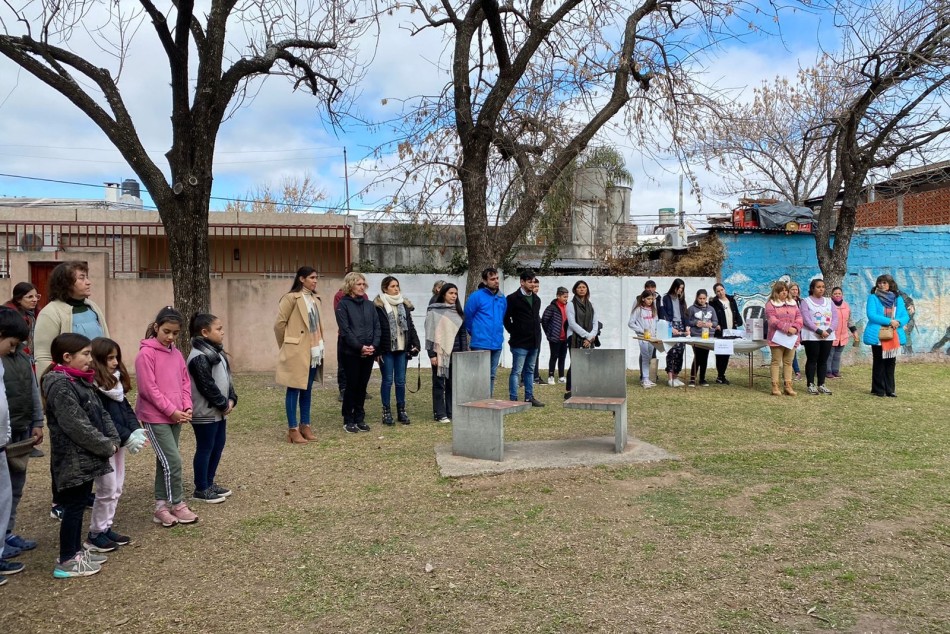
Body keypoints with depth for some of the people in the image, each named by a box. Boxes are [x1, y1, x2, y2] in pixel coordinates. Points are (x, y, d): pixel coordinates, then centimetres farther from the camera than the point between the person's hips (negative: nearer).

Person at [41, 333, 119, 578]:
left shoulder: (81, 381, 12)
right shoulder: (60, 385, -18)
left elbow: (101, 413, 14)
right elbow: (77, 425, -23)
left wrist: (113, 440, 0)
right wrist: (106, 447, -17)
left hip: (86, 457, 9)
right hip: (73, 459, -9)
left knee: (79, 505, 18)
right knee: (73, 506, 0)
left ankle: (76, 550, 30)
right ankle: (67, 561, 10)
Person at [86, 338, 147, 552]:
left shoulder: (116, 381, 10)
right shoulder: (92, 385, -17)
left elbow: (126, 408, 10)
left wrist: (136, 430, -5)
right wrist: (127, 437, -22)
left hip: (118, 442, 9)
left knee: (117, 488, 14)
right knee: (108, 490, -1)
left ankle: (106, 528, 25)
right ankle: (95, 535, 12)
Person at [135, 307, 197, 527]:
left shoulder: (176, 354, 9)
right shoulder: (146, 353, -11)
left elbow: (185, 381, 13)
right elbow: (148, 388, -15)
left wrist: (187, 407, -1)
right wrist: (171, 410, -14)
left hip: (176, 416, 7)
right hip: (156, 417, -7)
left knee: (165, 462, 13)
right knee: (173, 461, -7)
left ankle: (161, 506, 21)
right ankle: (178, 505, 7)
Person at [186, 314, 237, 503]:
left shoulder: (217, 352, 11)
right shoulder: (199, 357, -20)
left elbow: (227, 378, 14)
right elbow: (207, 386, -23)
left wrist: (231, 399, 1)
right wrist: (224, 404, -14)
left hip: (219, 411, 10)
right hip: (205, 413, -10)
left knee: (218, 445, 16)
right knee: (205, 449, 1)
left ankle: (209, 482, 29)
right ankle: (201, 489, 13)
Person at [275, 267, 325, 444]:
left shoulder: (315, 298, 12)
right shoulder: (291, 298, -11)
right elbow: (279, 323, -9)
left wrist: (319, 344, 12)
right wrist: (286, 345, 0)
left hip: (314, 350, 7)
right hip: (297, 351, -7)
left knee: (307, 390, 13)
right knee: (294, 390, 0)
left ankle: (305, 426, 21)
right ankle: (293, 429, 6)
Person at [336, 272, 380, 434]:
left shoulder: (369, 305, 11)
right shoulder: (343, 304, -4)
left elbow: (377, 326, 7)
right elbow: (345, 330, -11)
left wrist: (374, 345, -8)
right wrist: (360, 347, -16)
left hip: (369, 352, 4)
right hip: (351, 352, -4)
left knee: (362, 386, 10)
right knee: (351, 386, 1)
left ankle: (360, 418, 19)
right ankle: (348, 420, 11)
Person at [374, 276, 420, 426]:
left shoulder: (405, 305, 11)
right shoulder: (378, 306, -6)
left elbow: (410, 326, 14)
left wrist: (415, 343, 5)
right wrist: (377, 351, -12)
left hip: (402, 348, 4)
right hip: (386, 349, -4)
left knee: (401, 381, 9)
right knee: (388, 380, 2)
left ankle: (401, 411, 17)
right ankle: (386, 412, 11)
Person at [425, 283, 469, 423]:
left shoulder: (458, 311, 12)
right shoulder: (434, 311, -4)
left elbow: (463, 333, 13)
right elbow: (429, 333, -6)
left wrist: (464, 352, 7)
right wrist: (432, 354, -11)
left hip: (455, 353, 5)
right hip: (440, 353, -5)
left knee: (453, 383, 7)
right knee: (439, 384, 2)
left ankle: (452, 412, 15)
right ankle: (440, 414, 8)